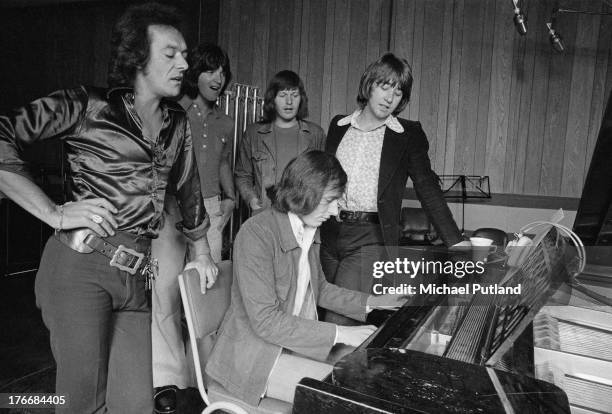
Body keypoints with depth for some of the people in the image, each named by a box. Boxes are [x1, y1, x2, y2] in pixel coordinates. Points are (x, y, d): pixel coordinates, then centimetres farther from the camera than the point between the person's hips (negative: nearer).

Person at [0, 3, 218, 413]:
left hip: (134, 278, 5)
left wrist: (202, 252, 28)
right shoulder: (88, 105, -3)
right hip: (79, 267, -5)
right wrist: (54, 213, -15)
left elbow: (188, 187, 24)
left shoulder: (177, 122, 14)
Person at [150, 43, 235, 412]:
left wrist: (230, 199, 18)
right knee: (164, 291, -5)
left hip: (211, 211, 4)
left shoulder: (225, 123, 16)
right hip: (170, 210, -4)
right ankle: (167, 378, 7)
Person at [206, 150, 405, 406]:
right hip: (256, 352, -8)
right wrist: (339, 333, -25)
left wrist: (369, 303, 5)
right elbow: (266, 321, -26)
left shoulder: (310, 229, 3)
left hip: (299, 337, 8)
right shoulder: (256, 234, -23)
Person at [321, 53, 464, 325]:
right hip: (330, 233, 5)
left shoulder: (409, 135, 0)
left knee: (338, 325, -10)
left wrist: (456, 243, -8)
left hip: (371, 240, -4)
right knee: (327, 310, 13)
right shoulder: (338, 126, 10)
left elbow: (428, 190, -1)